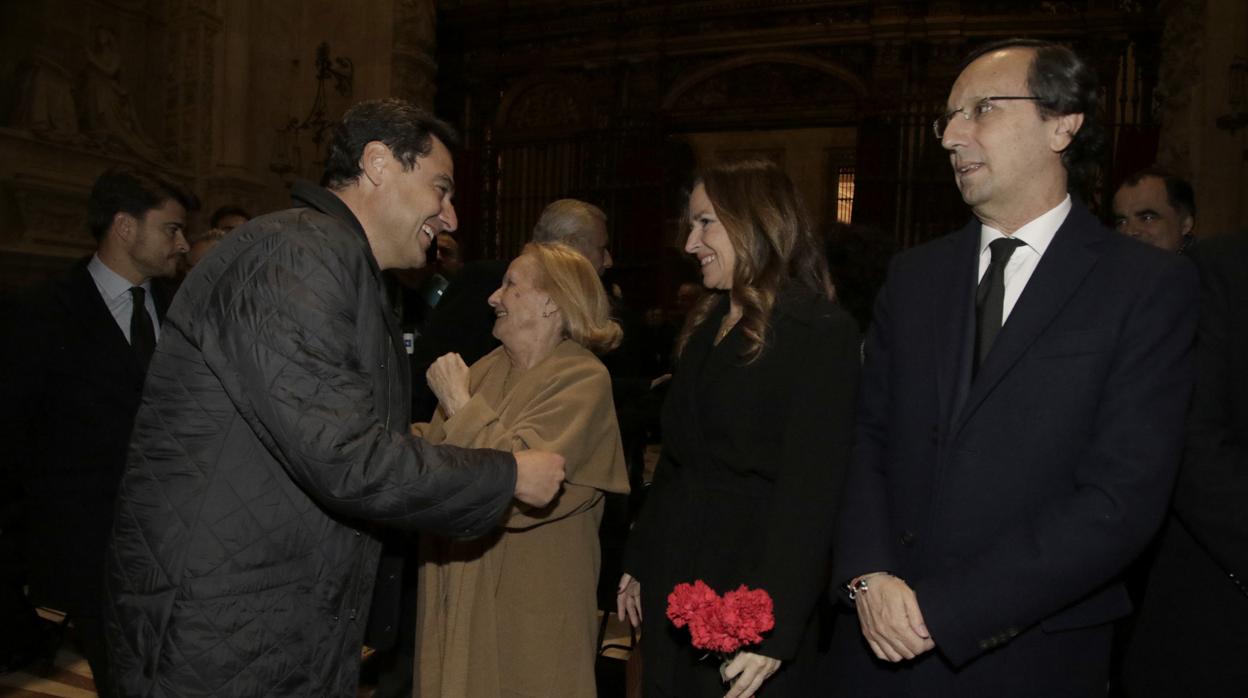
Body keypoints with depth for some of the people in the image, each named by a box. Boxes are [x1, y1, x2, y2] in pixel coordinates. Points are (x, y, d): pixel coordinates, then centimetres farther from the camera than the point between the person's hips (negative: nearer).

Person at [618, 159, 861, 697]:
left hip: (750, 584, -7)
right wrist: (638, 562, 13)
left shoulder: (821, 333, -14)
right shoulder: (705, 328, 11)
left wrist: (774, 629, -23)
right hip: (672, 582, 7)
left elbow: (811, 489, -19)